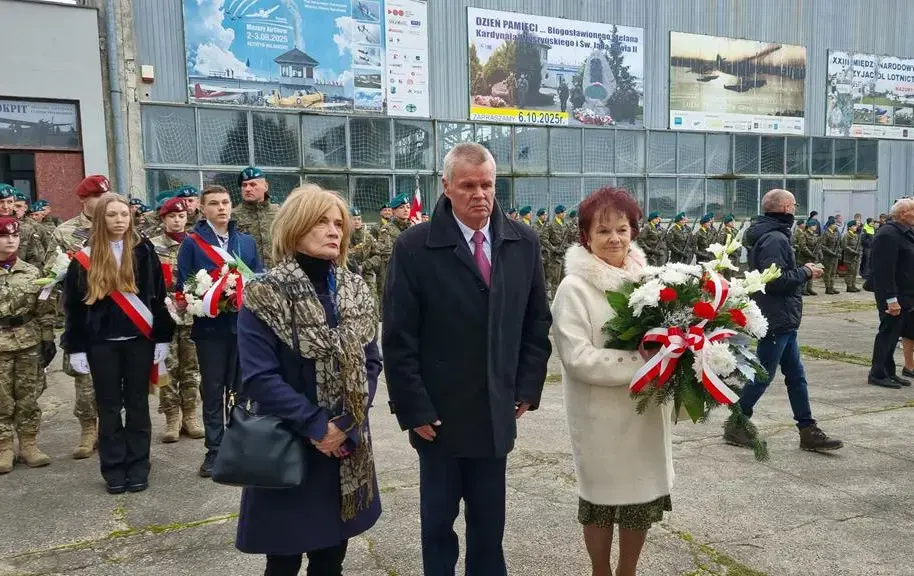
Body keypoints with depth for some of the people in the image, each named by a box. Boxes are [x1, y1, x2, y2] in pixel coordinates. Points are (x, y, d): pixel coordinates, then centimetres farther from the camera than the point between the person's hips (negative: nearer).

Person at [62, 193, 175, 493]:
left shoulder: (144, 251, 0)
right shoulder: (84, 258, 1)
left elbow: (158, 296, 1)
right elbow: (73, 306, 3)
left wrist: (163, 337, -3)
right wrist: (75, 348, 0)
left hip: (139, 339, 0)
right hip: (101, 342, 1)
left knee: (137, 404, 8)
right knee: (109, 406, 8)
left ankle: (137, 468, 17)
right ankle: (114, 470, 19)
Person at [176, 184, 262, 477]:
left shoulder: (247, 241, 10)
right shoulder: (192, 242, 0)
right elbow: (183, 285, -4)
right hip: (210, 326, -2)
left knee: (240, 387, 11)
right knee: (212, 390, 6)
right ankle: (214, 449, 16)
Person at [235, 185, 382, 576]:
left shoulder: (356, 292, 3)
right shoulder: (265, 296, -12)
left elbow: (371, 362, 2)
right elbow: (259, 378, -18)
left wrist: (347, 422, -12)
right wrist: (316, 425, -20)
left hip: (348, 447, 4)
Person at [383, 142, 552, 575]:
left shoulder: (523, 242, 1)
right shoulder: (415, 246, -11)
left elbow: (537, 321, 8)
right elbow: (398, 339, -10)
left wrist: (528, 388, 4)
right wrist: (414, 409, -11)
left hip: (496, 411, 3)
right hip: (439, 413, -3)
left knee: (490, 522, 16)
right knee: (438, 520, 15)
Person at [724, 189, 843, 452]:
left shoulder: (769, 235, 15)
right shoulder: (775, 238, -19)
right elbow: (776, 280, -27)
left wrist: (803, 270, 8)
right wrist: (805, 272, -13)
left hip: (784, 321, 11)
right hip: (777, 320, -11)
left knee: (796, 376, 13)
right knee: (762, 377, -1)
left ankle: (808, 431, 20)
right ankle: (736, 426, 11)